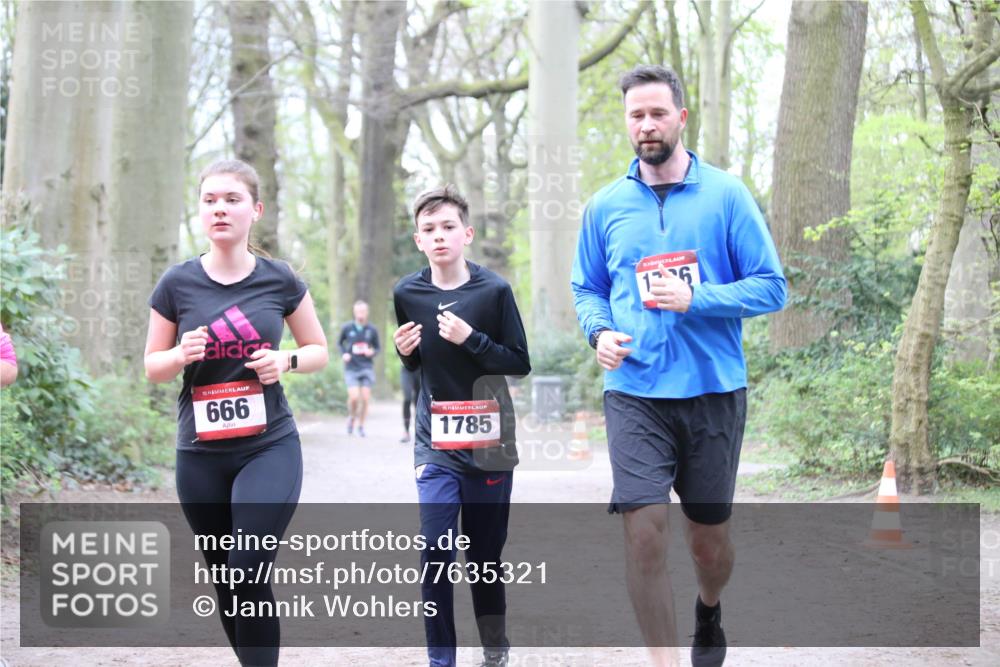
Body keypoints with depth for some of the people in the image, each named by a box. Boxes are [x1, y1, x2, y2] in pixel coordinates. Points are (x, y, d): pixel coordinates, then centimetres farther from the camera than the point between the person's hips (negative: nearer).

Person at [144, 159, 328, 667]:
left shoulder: (279, 281, -1)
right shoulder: (177, 284, -1)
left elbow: (319, 351, 11)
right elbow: (152, 366, 8)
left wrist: (287, 360, -11)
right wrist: (181, 354, -14)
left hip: (270, 448, -2)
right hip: (201, 455, 2)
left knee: (250, 573, -16)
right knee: (224, 582, 10)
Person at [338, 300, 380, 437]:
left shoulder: (372, 330, 0)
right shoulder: (347, 328, -1)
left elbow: (377, 348, 12)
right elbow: (340, 343, 15)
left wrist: (372, 352, -11)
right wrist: (343, 354, -4)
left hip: (367, 368, 1)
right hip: (351, 368, -1)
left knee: (365, 398, -4)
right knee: (354, 397, -14)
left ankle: (361, 425, 15)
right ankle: (352, 417, 17)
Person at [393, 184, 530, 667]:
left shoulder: (494, 290, -7)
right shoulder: (407, 294, 1)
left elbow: (520, 363, -5)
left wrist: (470, 338, -17)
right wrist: (405, 351, -7)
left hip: (489, 441, -1)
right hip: (435, 442, 1)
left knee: (485, 552, 8)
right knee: (435, 550, -10)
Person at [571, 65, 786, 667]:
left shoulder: (727, 195, -1)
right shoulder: (606, 205, 7)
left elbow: (772, 287, -2)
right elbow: (587, 289, 17)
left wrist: (695, 300, -17)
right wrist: (600, 331, -5)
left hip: (714, 391, -1)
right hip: (635, 394, 1)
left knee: (709, 537, 11)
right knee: (644, 531, -13)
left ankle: (709, 613, 44)